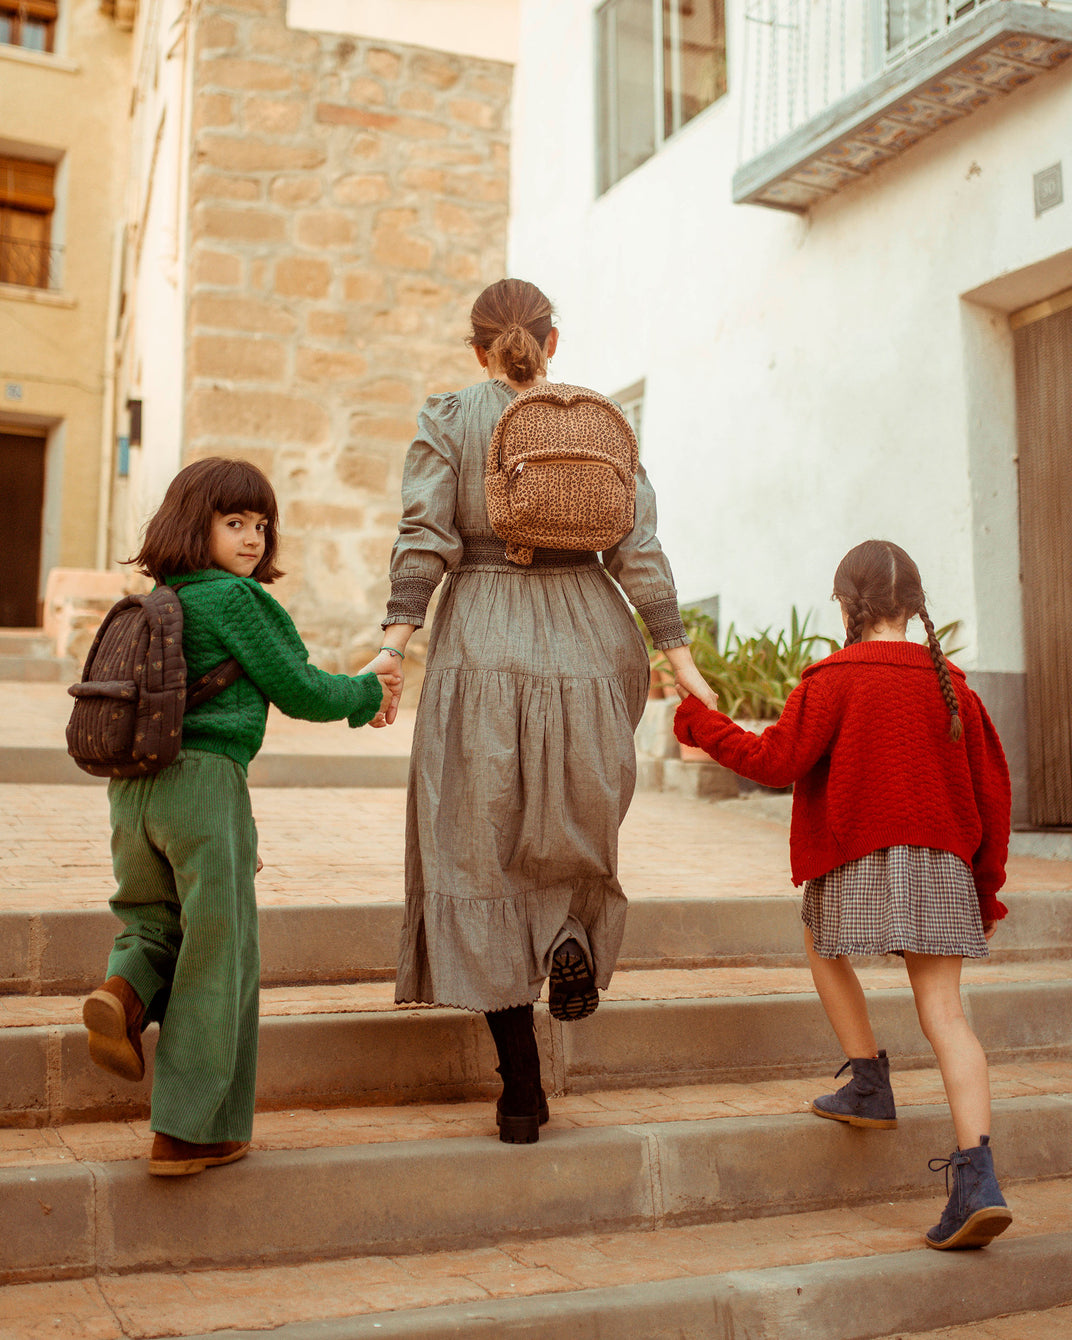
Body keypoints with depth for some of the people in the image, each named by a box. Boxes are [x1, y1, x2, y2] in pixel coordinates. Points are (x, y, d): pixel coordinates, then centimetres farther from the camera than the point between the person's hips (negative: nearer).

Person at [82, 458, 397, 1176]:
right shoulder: (237, 598, -4)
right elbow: (297, 689, -2)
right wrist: (368, 694, 16)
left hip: (133, 786, 7)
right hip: (204, 779, -7)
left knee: (154, 919, 26)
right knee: (218, 956, 3)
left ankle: (125, 989, -7)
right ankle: (191, 1132, 8)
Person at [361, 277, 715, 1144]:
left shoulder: (448, 418, 5)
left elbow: (425, 539, -7)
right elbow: (638, 550, 2)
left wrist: (394, 646, -9)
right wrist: (679, 656, 3)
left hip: (482, 646, -1)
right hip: (588, 641, 2)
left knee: (481, 853, 3)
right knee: (579, 808, 28)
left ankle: (522, 1093, 3)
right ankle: (575, 930, -1)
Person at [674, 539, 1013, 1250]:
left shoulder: (836, 679, -6)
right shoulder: (952, 685, 8)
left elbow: (776, 760, -11)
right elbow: (992, 793, 10)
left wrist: (700, 721, 2)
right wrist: (987, 891, 19)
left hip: (857, 860, -4)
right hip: (941, 867, 4)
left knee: (823, 944, 26)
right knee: (943, 1011, 0)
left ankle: (871, 1085, 21)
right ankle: (977, 1179, -10)